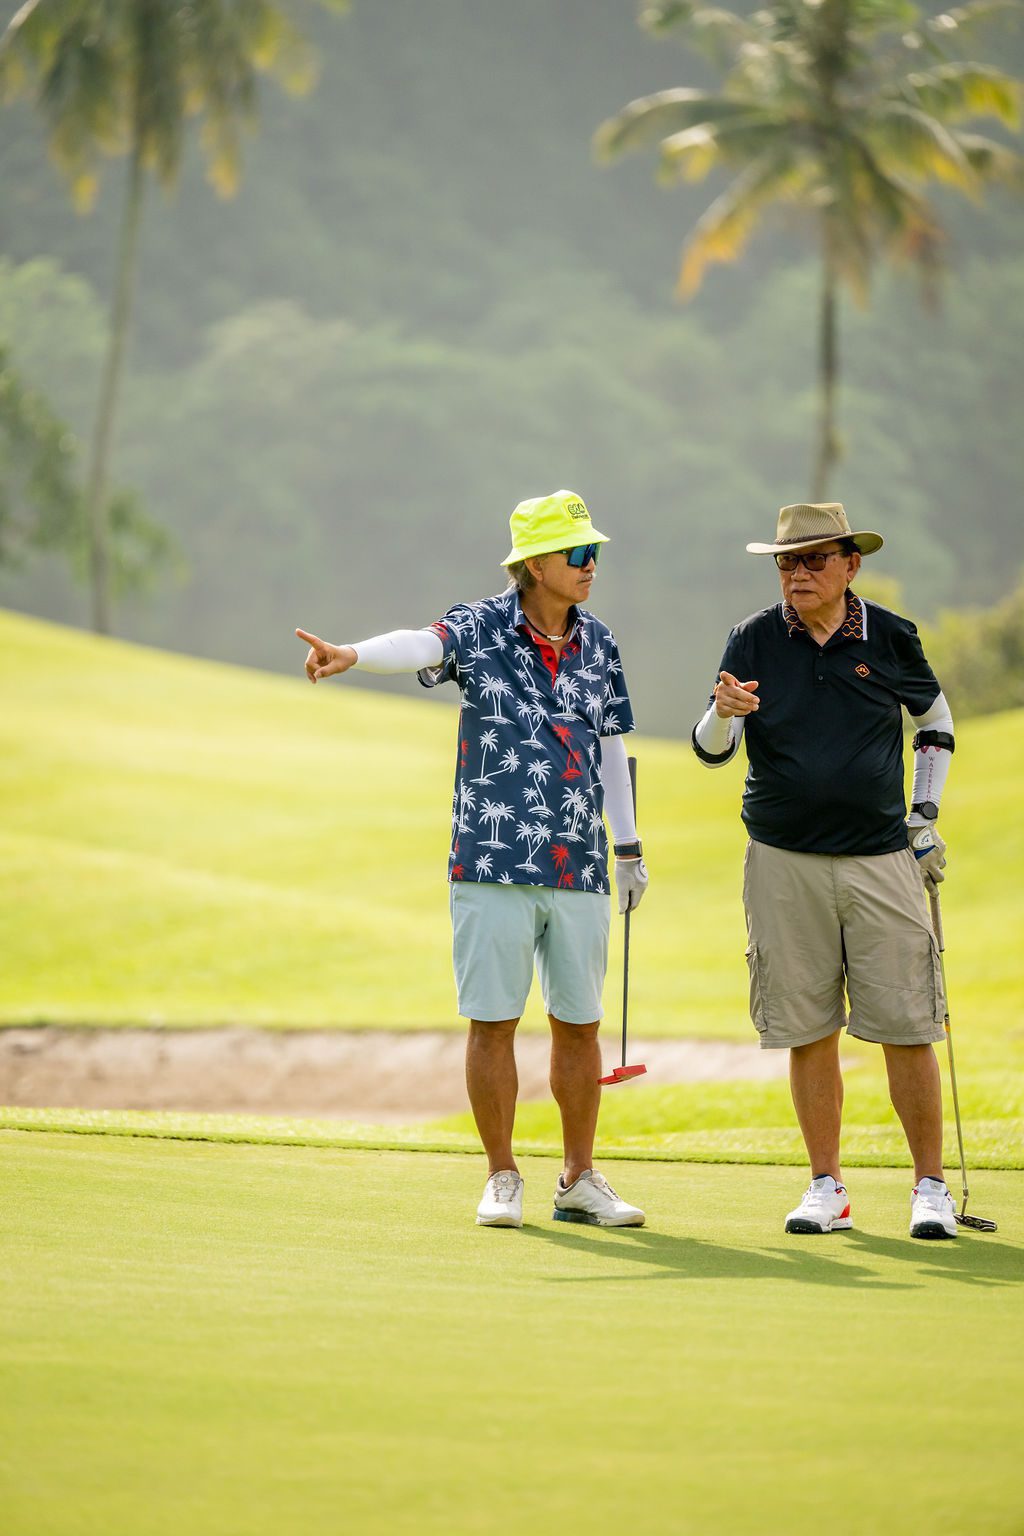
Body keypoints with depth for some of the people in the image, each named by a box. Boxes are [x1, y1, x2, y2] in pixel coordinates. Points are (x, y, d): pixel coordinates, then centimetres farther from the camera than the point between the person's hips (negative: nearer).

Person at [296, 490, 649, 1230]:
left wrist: (629, 848, 17)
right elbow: (422, 645, -25)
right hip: (494, 865, -3)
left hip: (580, 869, 4)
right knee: (494, 1023, 0)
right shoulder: (481, 628, -5)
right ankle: (503, 1181, 9)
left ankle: (580, 1181, 17)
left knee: (579, 1025, 7)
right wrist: (352, 654, -46)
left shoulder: (598, 640, 9)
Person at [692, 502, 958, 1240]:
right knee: (809, 1033, 3)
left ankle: (932, 1187, 6)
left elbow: (936, 716, 19)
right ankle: (827, 1188, 13)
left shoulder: (891, 638, 2)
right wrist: (724, 713, -25)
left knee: (908, 1030, -3)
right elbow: (710, 750, -2)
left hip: (882, 860, -1)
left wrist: (926, 813, 12)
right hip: (785, 861, 1)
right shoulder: (755, 641, 1)